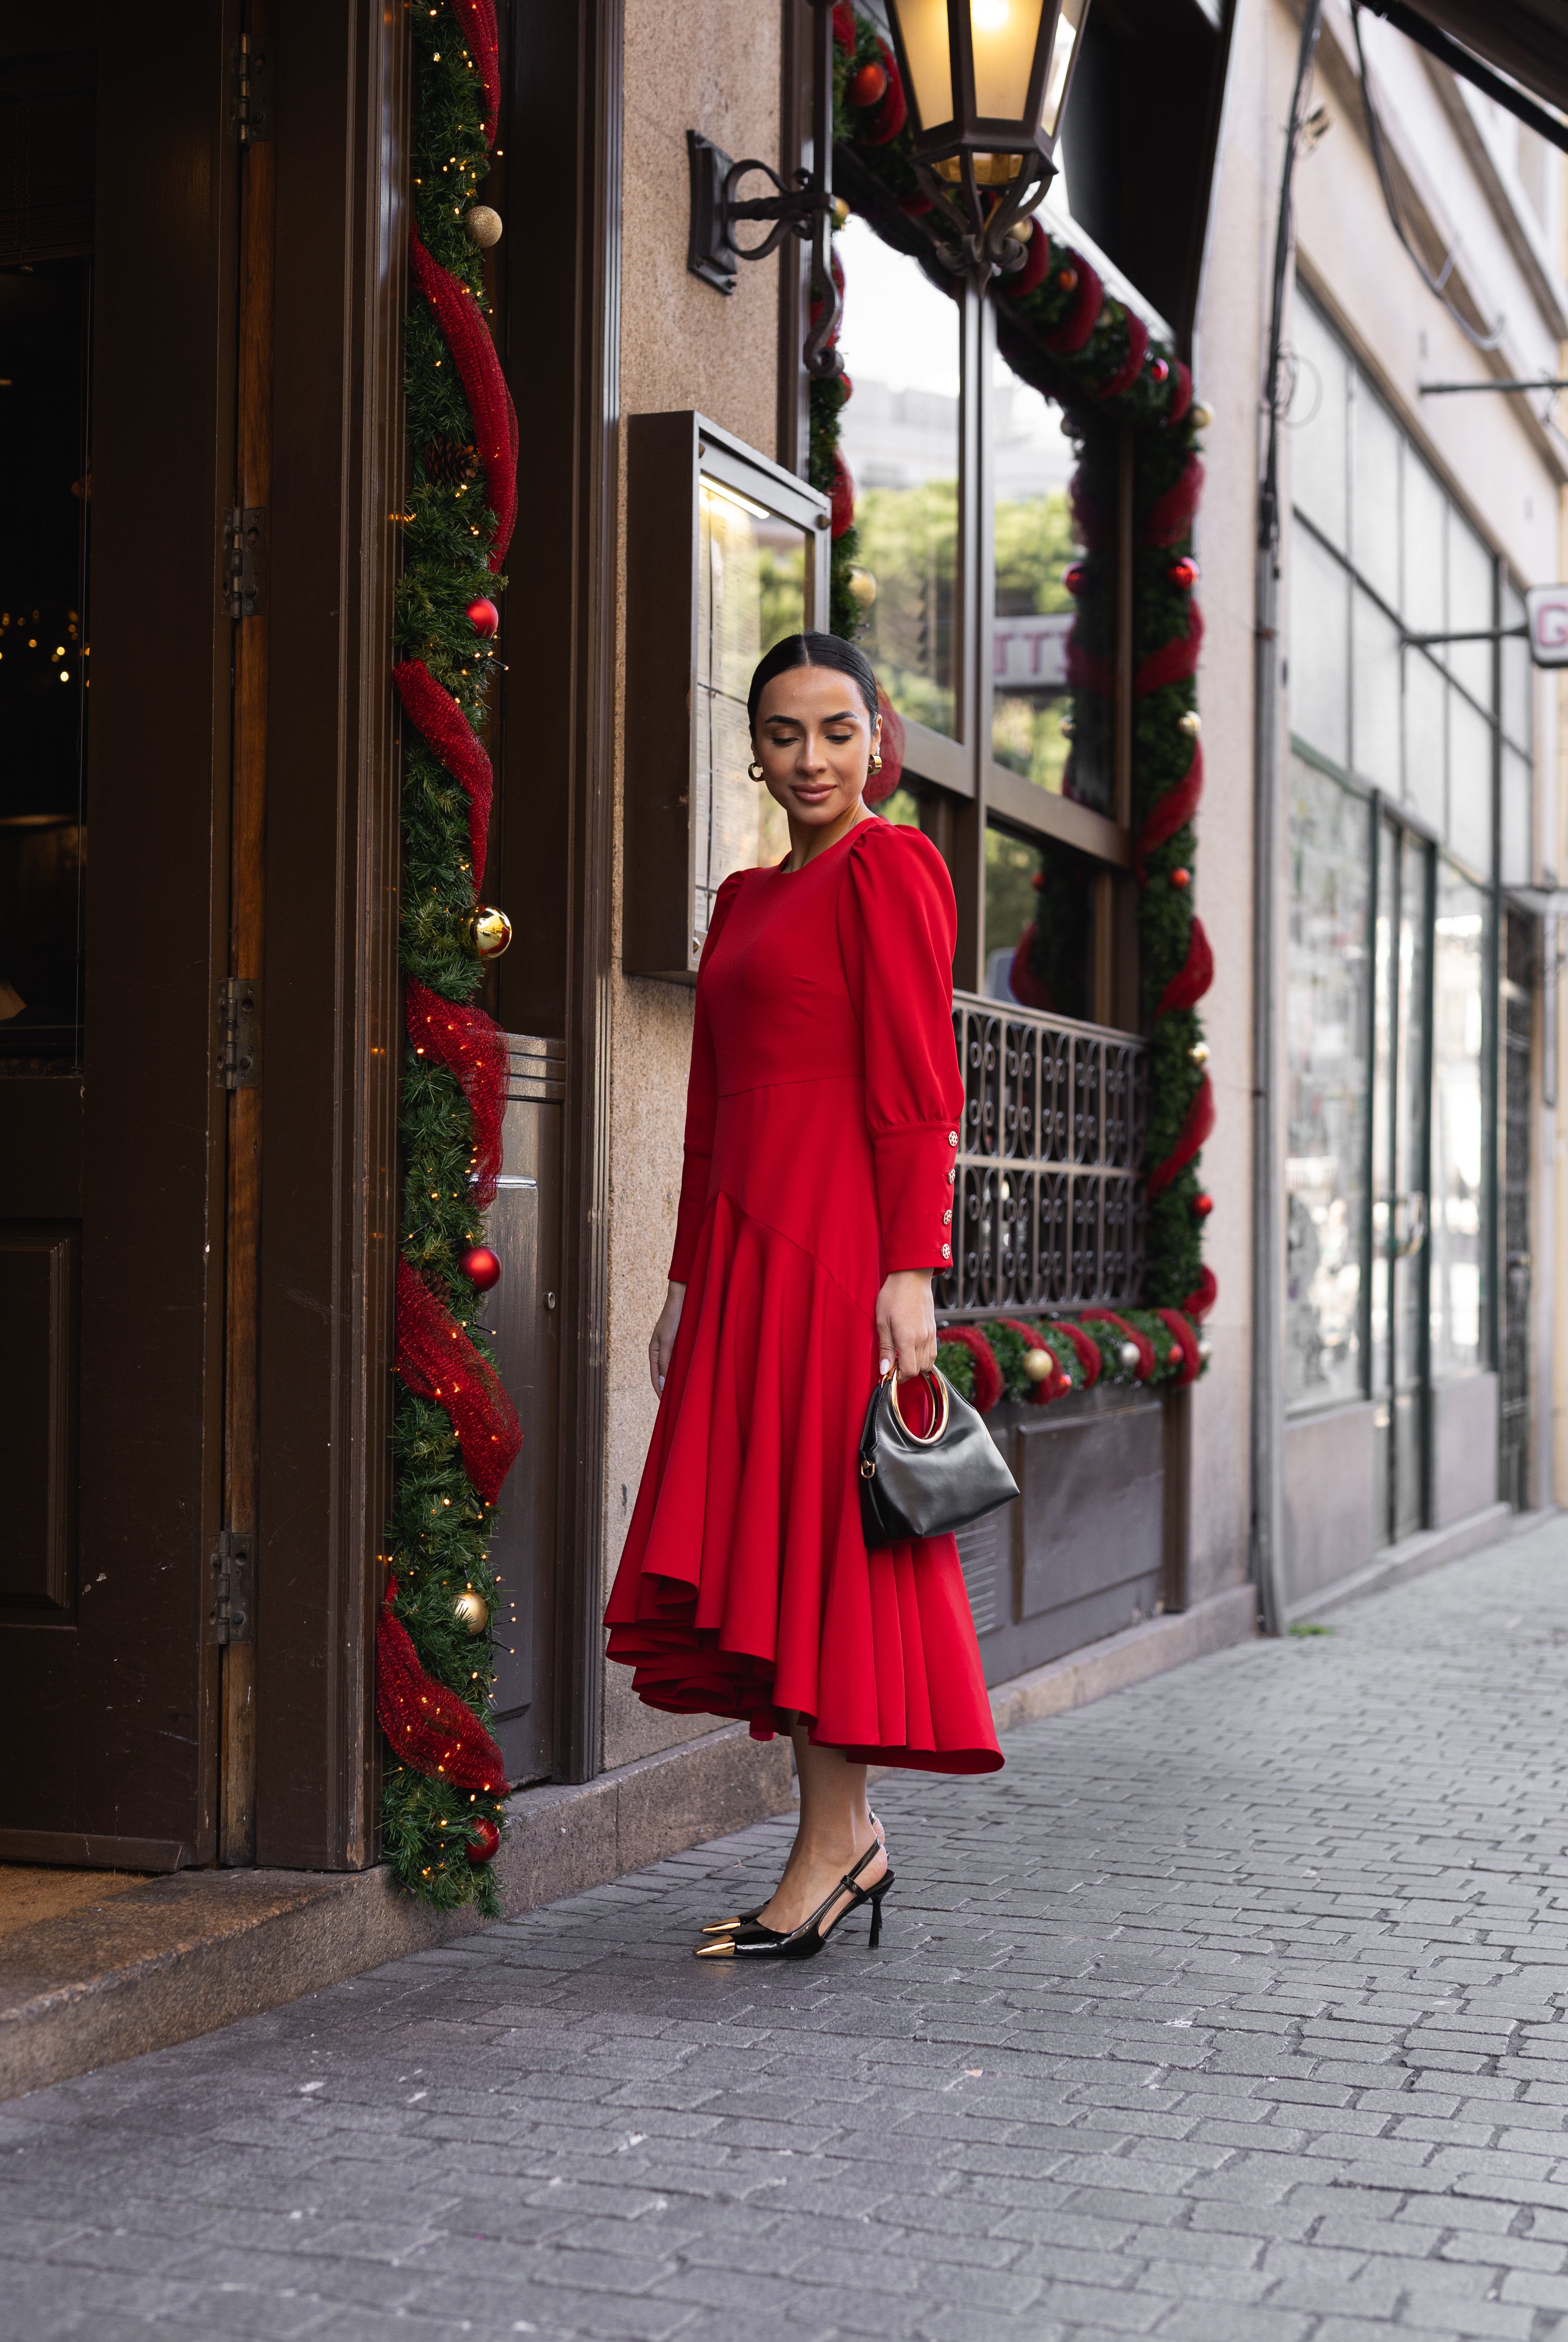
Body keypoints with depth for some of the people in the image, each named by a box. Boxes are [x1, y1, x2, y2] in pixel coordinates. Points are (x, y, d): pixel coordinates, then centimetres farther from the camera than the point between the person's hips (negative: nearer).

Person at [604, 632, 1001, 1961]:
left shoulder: (888, 865, -4)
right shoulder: (745, 897, 20)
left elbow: (918, 1090, -11)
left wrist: (910, 1268, -18)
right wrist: (689, 1277, 18)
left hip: (837, 1240, -8)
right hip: (749, 1241, 8)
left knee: (817, 1529, -6)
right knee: (761, 1537, 7)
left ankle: (829, 1850, 2)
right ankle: (850, 1836, 15)